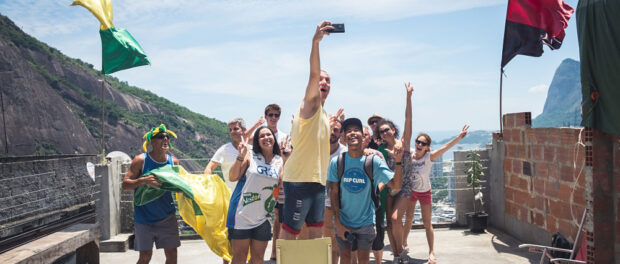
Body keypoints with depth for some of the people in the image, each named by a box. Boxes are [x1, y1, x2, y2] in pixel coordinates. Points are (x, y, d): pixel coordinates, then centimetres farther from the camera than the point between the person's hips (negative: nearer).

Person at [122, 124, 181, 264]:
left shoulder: (173, 161, 1)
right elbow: (124, 185, -13)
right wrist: (143, 180, -28)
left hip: (167, 217, 3)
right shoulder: (140, 160, -10)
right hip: (144, 218, -3)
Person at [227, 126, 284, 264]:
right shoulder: (250, 156, -2)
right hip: (242, 214, -3)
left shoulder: (280, 161, 7)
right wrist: (240, 156, -17)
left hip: (263, 216, 3)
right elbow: (233, 177, -5)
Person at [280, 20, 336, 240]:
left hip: (318, 181, 9)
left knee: (316, 233, 13)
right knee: (289, 230, -5)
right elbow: (313, 75, -24)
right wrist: (315, 42, -34)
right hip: (299, 180, -9)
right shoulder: (310, 106, -6)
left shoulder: (323, 114, 20)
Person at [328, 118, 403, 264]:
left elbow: (395, 185, -13)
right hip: (343, 222, 0)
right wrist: (338, 222, -6)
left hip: (366, 222, 0)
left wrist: (398, 162, -28)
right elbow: (334, 193, -4)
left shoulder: (374, 161, -10)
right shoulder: (336, 162, -9)